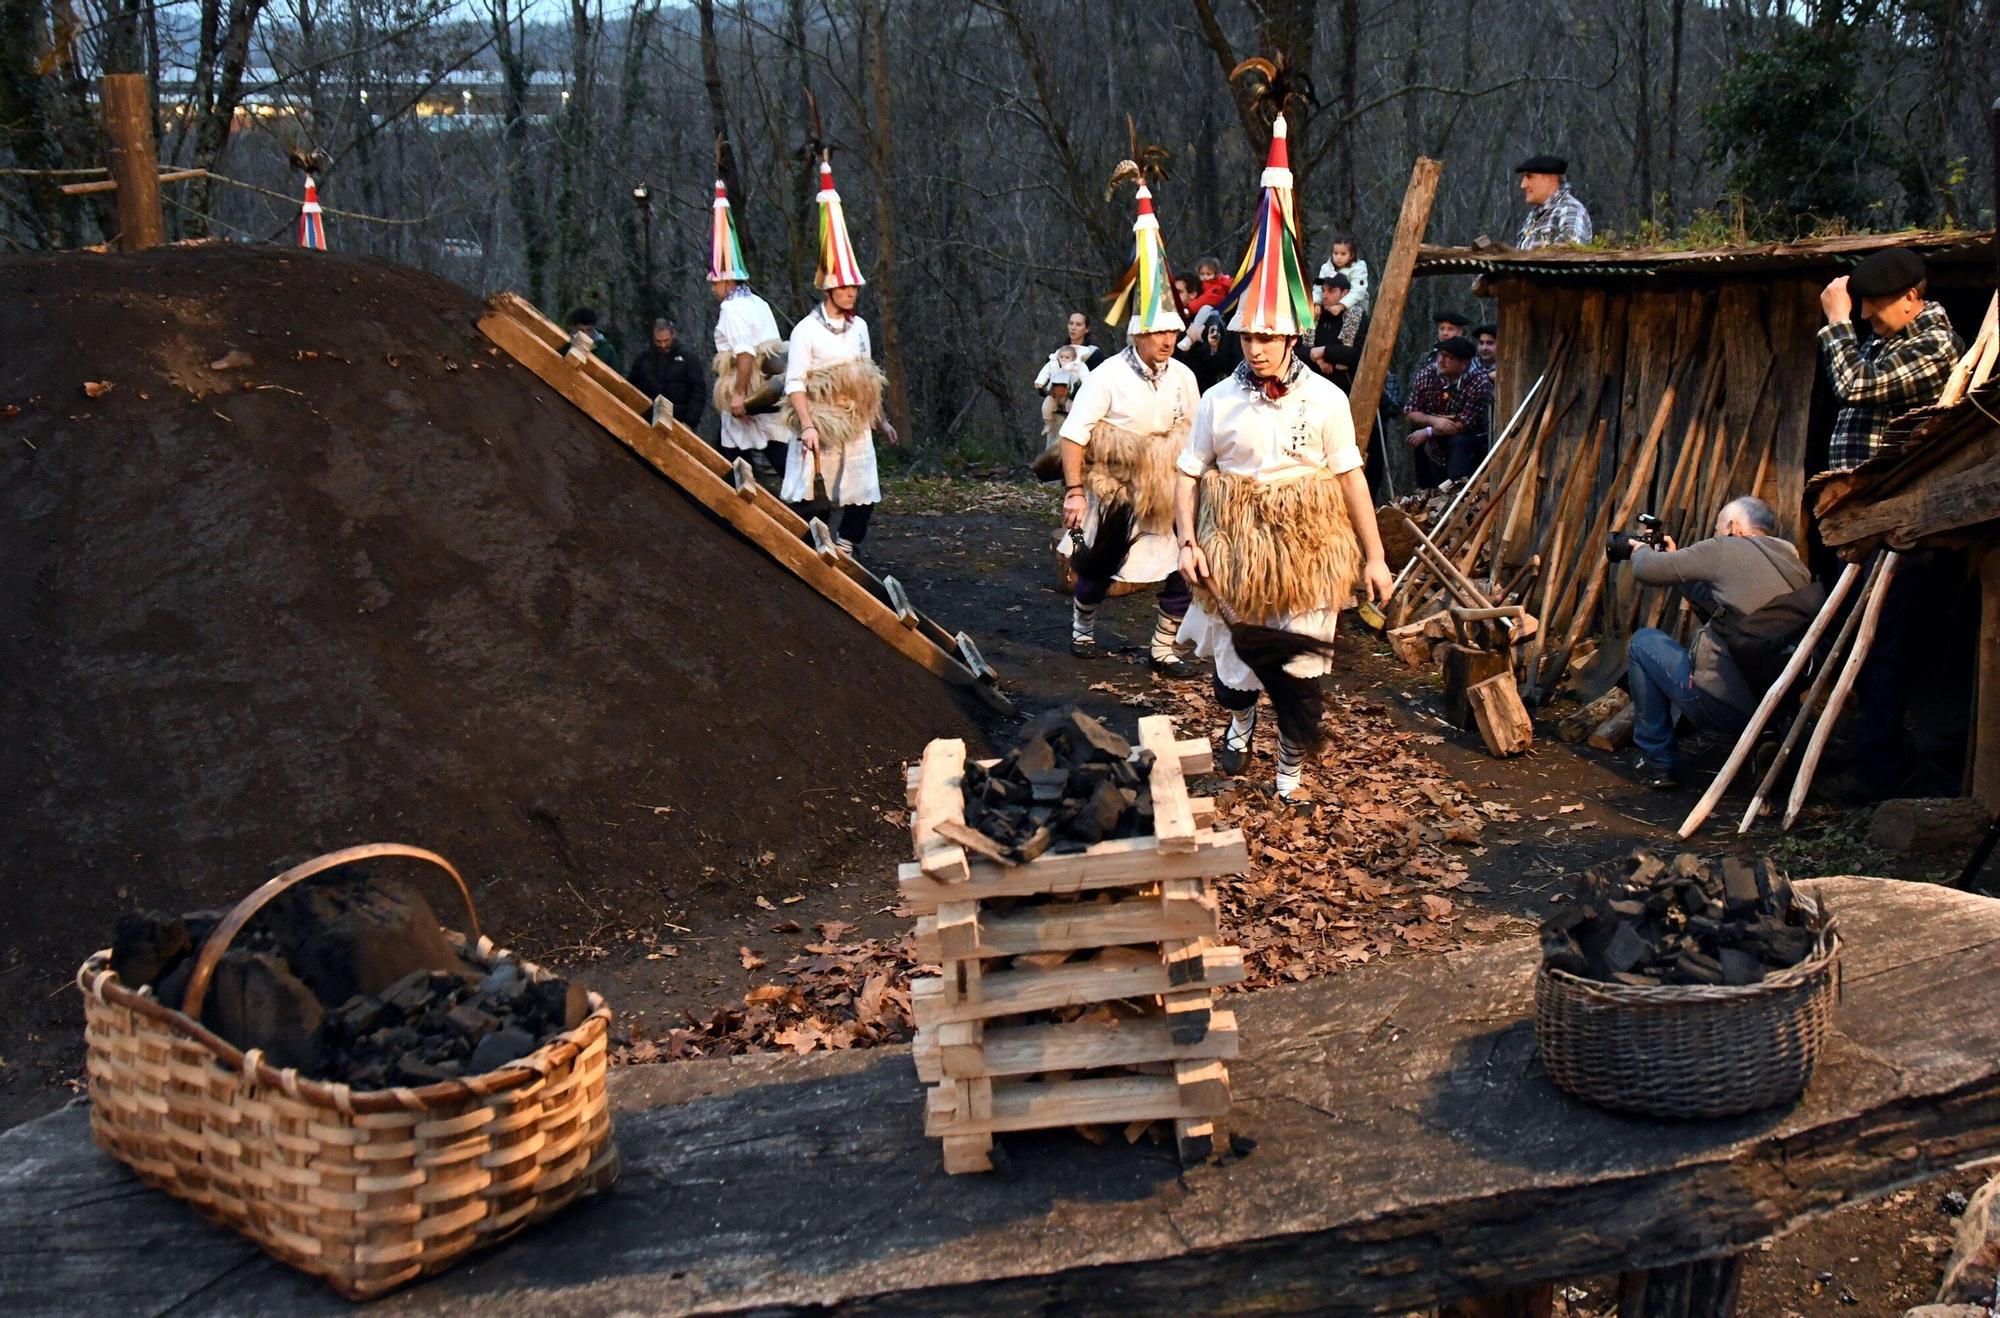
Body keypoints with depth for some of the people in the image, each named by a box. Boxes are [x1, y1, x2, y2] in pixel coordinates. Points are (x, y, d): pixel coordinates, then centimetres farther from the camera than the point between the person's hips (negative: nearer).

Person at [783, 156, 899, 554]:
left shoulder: (859, 327, 10)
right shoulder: (807, 330, -9)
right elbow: (795, 384, -14)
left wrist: (880, 420, 21)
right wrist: (807, 426, -23)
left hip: (855, 427, 6)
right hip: (820, 426, -6)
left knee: (863, 497, 2)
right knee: (802, 498, -5)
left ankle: (844, 549, 16)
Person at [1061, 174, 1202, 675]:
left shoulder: (1183, 377, -1)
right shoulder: (1108, 376, -15)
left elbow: (1192, 434, 12)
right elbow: (1073, 435, -15)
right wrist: (1074, 492, -19)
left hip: (1167, 496, 4)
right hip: (1115, 495, -3)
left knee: (1183, 572, -4)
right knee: (1098, 568, 14)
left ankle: (1163, 647, 12)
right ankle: (1082, 623, 42)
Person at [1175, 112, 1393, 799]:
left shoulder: (1325, 399, -6)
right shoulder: (1218, 400, -3)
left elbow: (1351, 477, -3)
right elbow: (1188, 475, 1)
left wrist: (1374, 555, -2)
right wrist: (1187, 542, -12)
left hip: (1306, 550, -1)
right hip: (1235, 548, 1)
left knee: (1302, 661, 3)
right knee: (1236, 646, 13)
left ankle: (1294, 764, 21)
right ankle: (1240, 718, 46)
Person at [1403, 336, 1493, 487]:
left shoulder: (1479, 383, -23)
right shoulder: (1426, 375, -10)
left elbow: (1464, 425, -26)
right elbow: (1409, 412, -8)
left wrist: (1427, 432, -22)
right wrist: (1434, 420, -27)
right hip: (1435, 452, 4)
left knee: (1459, 442, -35)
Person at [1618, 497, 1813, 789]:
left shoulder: (1727, 550, -5)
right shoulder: (1796, 565, 16)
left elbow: (1646, 571, 0)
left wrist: (1642, 551, 24)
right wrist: (1676, 558, 31)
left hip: (1722, 704, -8)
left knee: (1644, 642, 16)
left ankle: (1657, 761, 16)